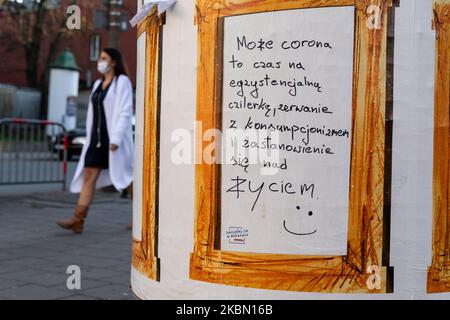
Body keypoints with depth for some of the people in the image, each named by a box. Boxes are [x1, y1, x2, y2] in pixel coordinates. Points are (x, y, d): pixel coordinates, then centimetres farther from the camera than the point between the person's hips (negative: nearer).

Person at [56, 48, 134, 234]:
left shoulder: (122, 81, -6)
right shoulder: (98, 84, 15)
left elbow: (125, 112, -15)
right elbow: (93, 113, 18)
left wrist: (116, 138, -22)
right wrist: (90, 140, 14)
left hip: (115, 138, -7)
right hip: (98, 137, 7)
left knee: (126, 177, 4)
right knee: (89, 176, -4)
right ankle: (78, 220, -9)